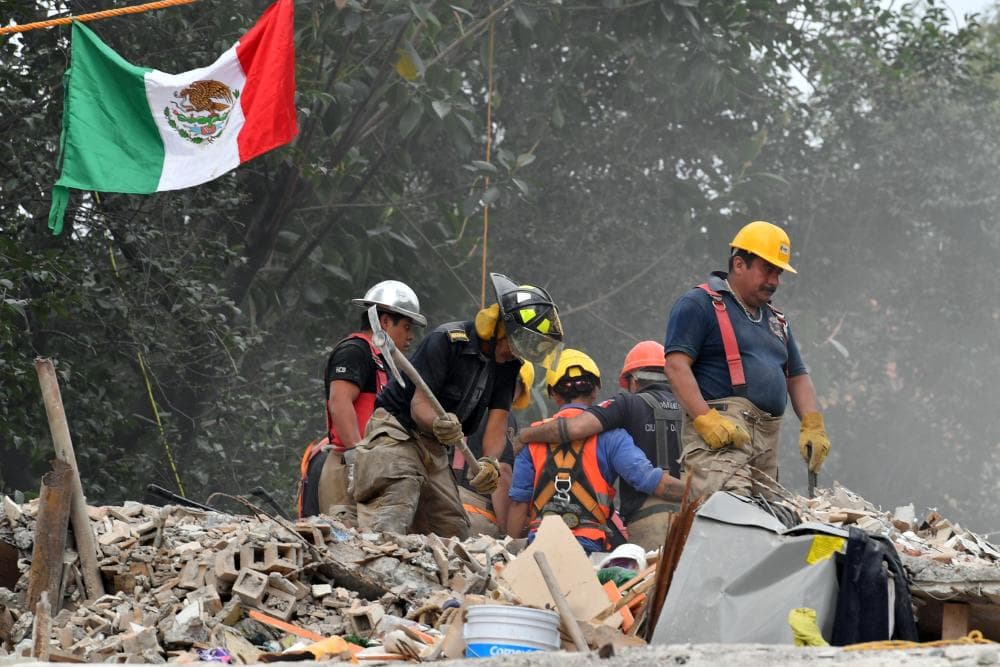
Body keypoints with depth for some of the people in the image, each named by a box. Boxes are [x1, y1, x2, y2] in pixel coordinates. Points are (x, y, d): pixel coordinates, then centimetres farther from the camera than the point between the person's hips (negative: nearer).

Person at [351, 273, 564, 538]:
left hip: (436, 446, 8)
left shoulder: (509, 364, 2)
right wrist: (437, 423, -48)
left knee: (454, 534, 2)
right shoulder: (447, 340, -19)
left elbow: (497, 421, -4)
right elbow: (419, 402, -24)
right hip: (397, 430, -8)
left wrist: (490, 461, -25)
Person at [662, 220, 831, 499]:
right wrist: (706, 419, -19)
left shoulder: (774, 319, 30)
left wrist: (812, 426, 12)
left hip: (767, 439, 8)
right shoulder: (699, 304, 3)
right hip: (718, 435, -8)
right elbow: (676, 364, -8)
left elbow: (797, 376, 31)